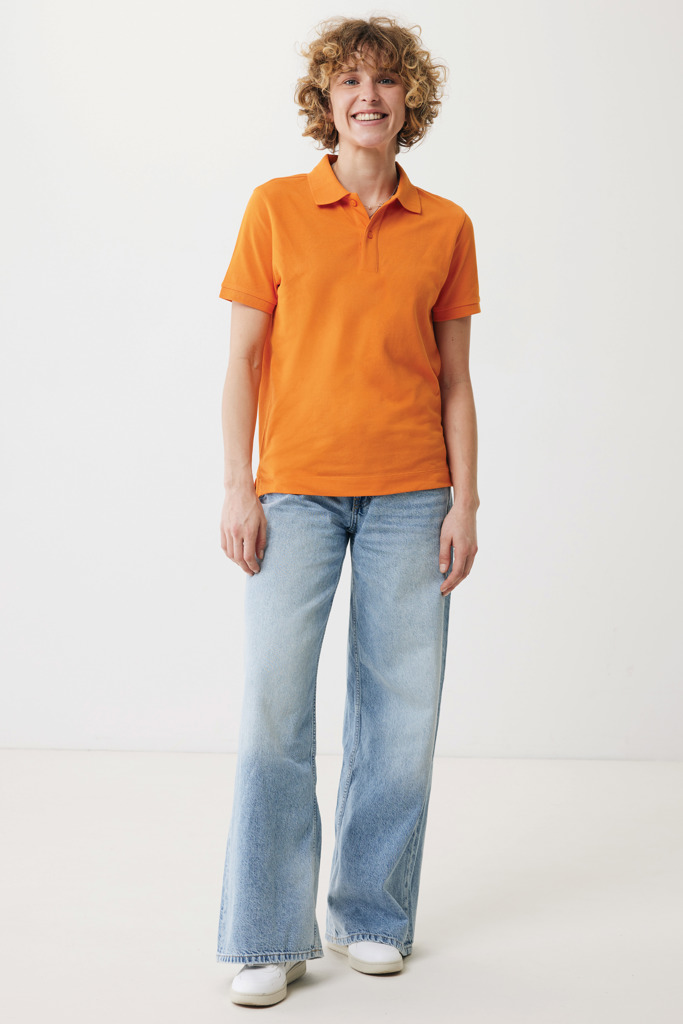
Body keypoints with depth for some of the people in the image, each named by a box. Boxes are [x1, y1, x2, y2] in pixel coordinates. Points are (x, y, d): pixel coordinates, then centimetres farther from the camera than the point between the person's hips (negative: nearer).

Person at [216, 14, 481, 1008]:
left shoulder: (446, 226, 8)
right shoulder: (276, 207, 5)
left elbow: (455, 377, 9)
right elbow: (243, 358, 4)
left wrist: (464, 503, 2)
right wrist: (238, 487, -4)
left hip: (409, 495, 2)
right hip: (296, 489, -1)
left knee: (401, 708, 4)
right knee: (274, 703, -5)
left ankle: (372, 914, 20)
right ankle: (270, 939, 6)